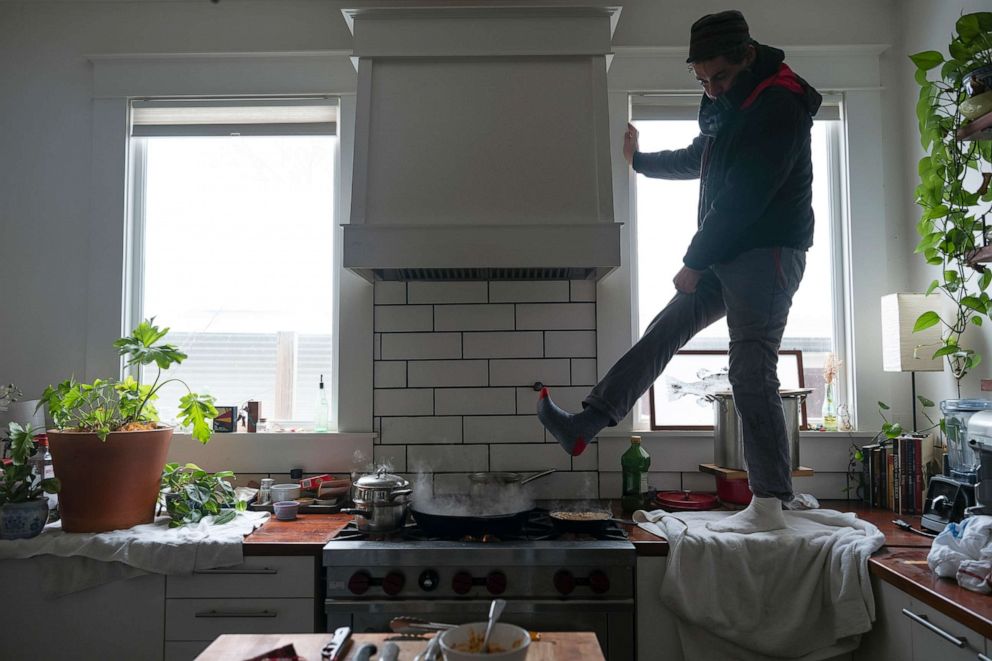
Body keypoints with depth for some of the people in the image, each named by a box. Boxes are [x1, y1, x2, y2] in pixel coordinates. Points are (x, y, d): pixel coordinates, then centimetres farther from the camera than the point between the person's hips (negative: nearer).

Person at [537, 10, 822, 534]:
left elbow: (743, 198, -20)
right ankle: (583, 426, 9)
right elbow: (696, 160, 32)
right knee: (662, 332, 5)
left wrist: (694, 262, -14)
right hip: (727, 255, 9)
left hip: (767, 253, -9)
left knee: (751, 375, -11)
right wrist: (638, 160, 44)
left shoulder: (779, 106, -15)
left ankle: (769, 507, -2)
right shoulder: (728, 105, 14)